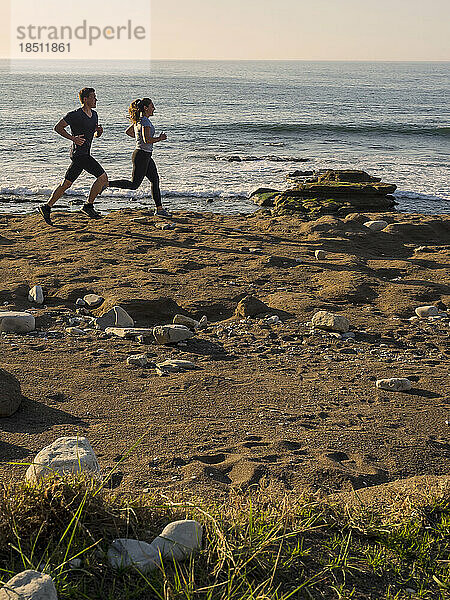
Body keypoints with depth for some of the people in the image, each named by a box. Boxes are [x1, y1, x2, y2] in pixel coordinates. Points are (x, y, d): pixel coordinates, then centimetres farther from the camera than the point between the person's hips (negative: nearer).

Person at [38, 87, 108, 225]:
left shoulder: (94, 115, 14)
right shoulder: (75, 115, -11)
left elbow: (96, 135, 24)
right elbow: (58, 127, -9)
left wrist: (99, 131, 0)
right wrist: (73, 138, -19)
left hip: (85, 154, 9)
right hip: (79, 153, -9)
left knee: (66, 184, 10)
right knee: (102, 176, -13)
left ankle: (47, 208, 16)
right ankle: (89, 205, -4)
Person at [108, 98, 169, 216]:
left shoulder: (138, 120, 11)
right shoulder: (145, 121, -18)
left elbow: (128, 131, 24)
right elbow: (147, 140, -27)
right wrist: (160, 138, -12)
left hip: (146, 157, 10)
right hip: (141, 155, -10)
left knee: (155, 180, 10)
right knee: (134, 185, -3)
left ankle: (159, 209, 13)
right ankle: (107, 184, 1)